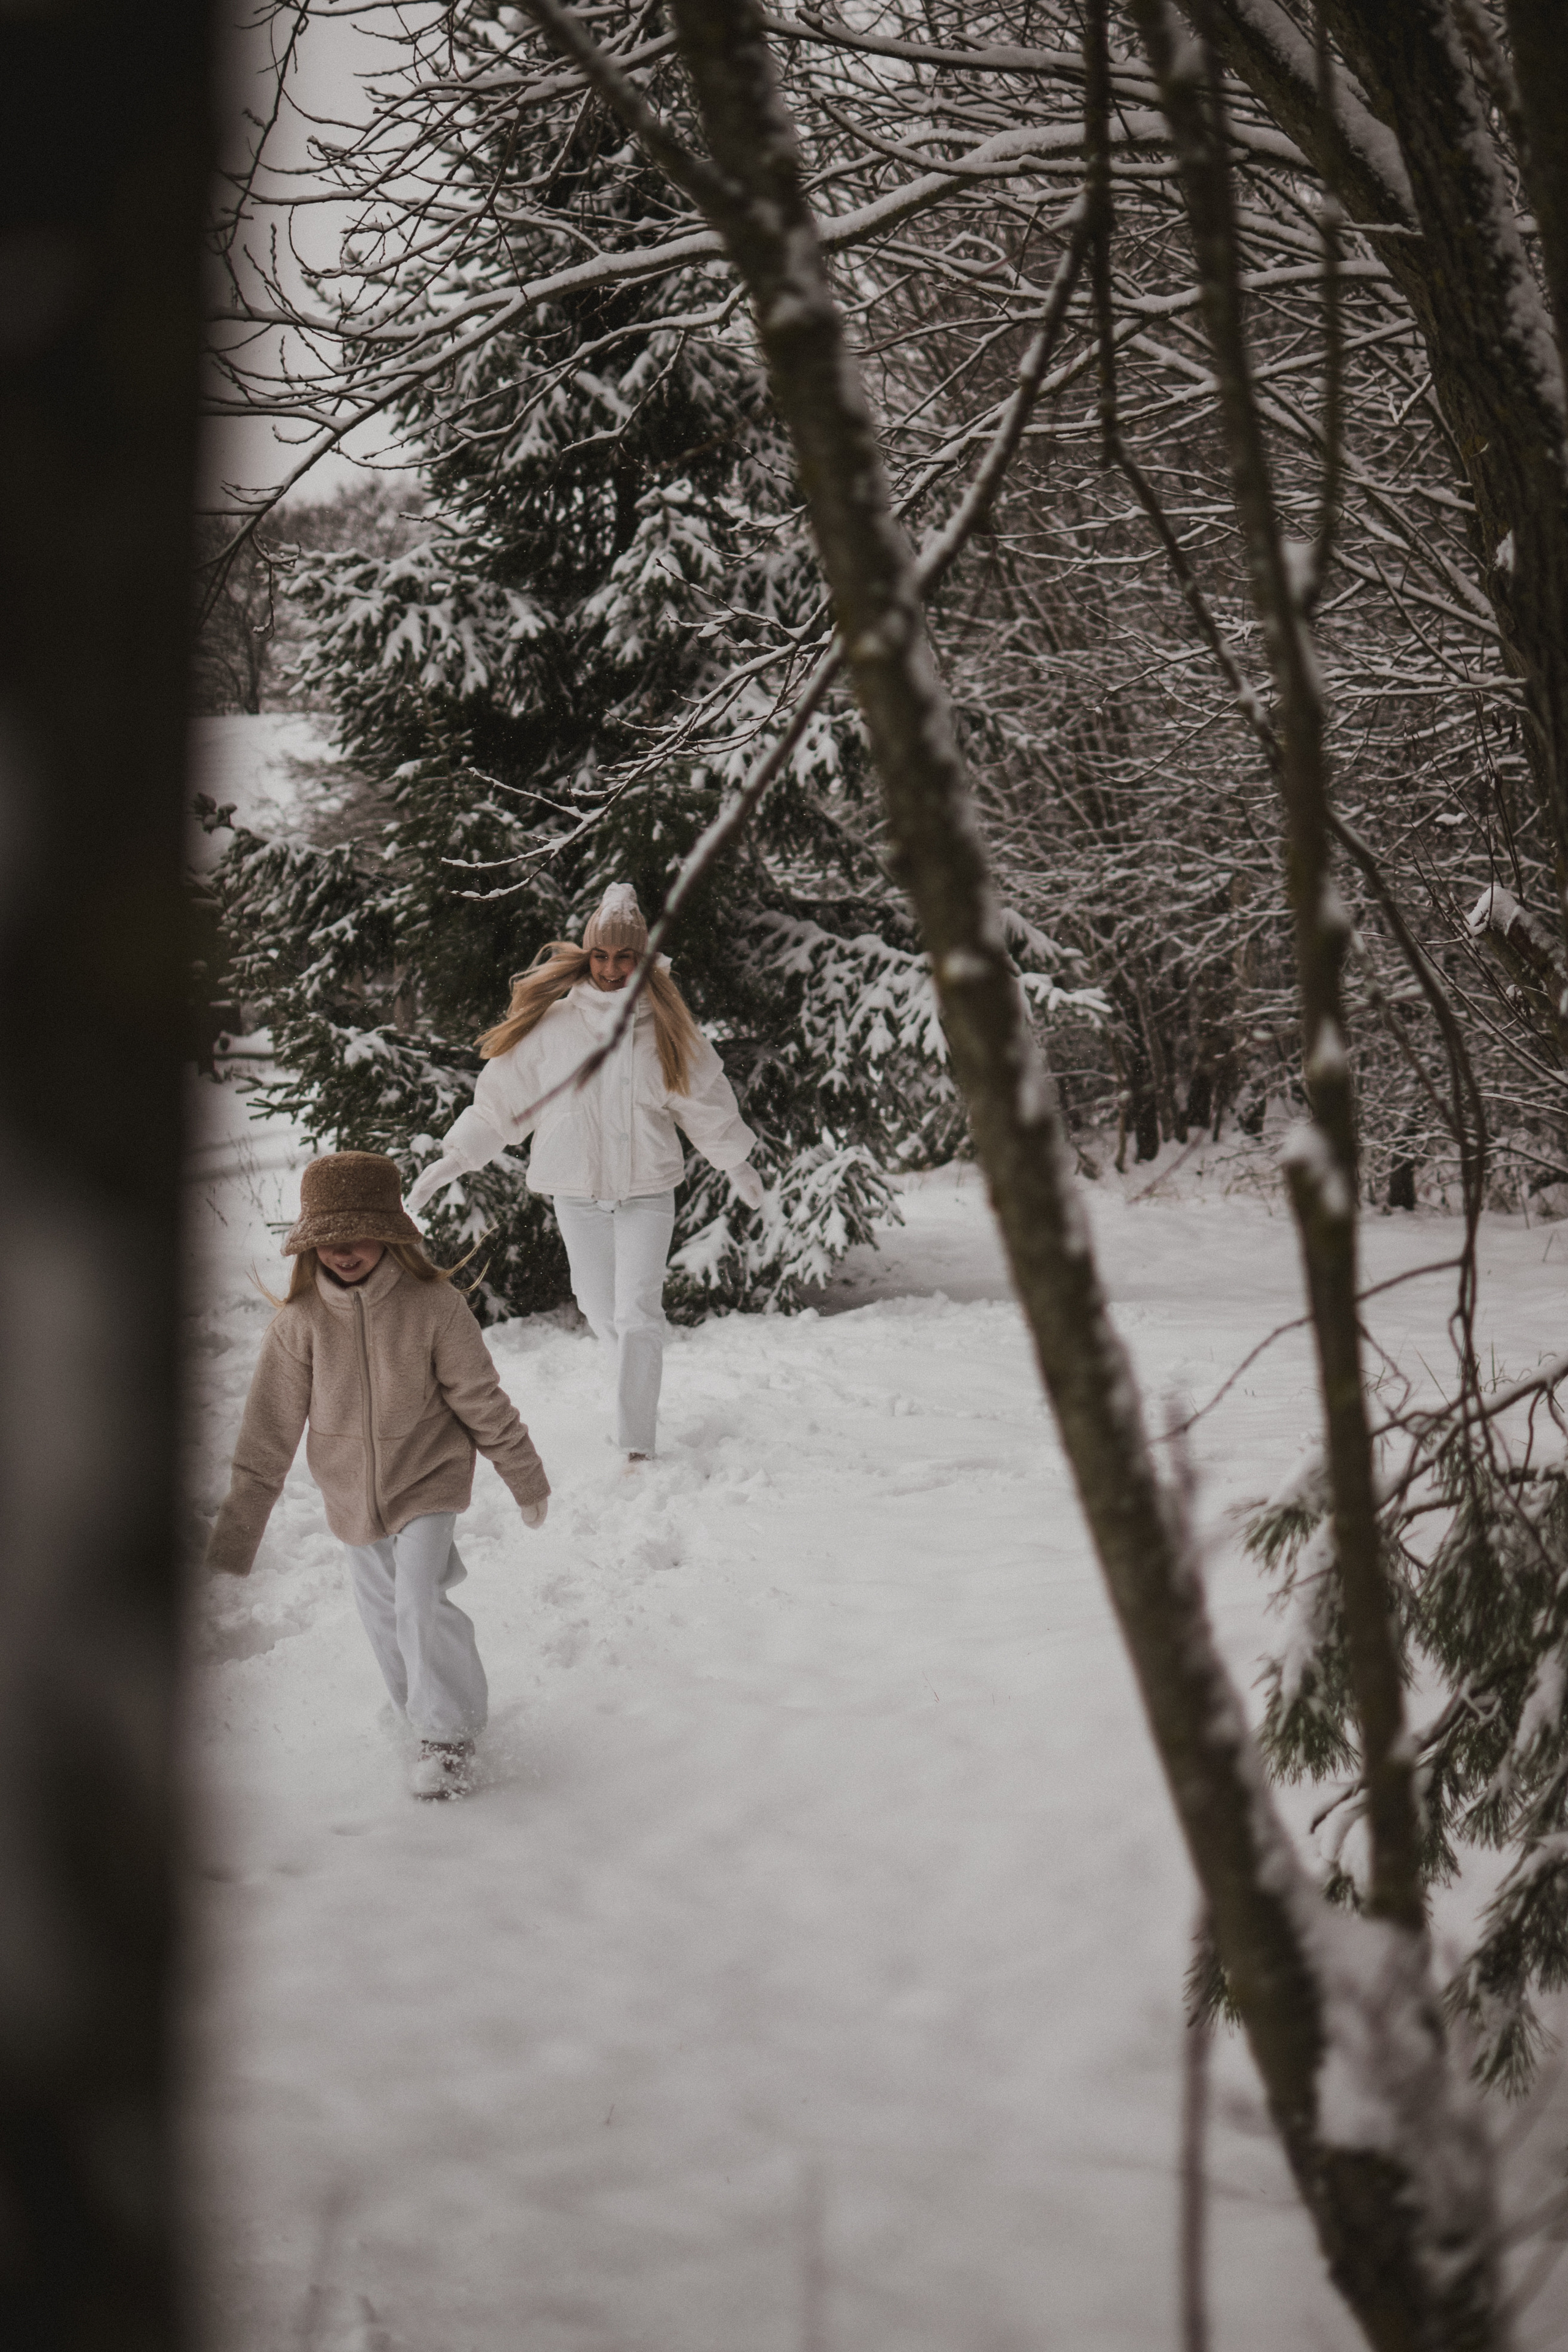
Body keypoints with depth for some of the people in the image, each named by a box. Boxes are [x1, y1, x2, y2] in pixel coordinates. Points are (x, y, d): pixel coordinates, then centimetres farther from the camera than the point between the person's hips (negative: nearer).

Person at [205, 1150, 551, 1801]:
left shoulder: (433, 1306, -18)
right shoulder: (300, 1322, -13)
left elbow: (481, 1401, -7)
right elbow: (268, 1433, -8)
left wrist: (526, 1479, 3)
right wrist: (235, 1536, -8)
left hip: (427, 1482, -3)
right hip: (351, 1496, 3)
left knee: (420, 1605, -15)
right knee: (383, 1615, 15)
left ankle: (449, 1735, 2)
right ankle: (421, 1711, 39)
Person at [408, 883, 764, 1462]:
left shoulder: (664, 1022, 0)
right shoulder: (552, 1019, -3)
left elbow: (704, 1095, 13)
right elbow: (501, 1094, 3)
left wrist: (737, 1163, 24)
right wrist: (452, 1160, 2)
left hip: (648, 1188, -1)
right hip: (577, 1190, 1)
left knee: (637, 1314, -10)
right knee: (600, 1309, 13)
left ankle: (637, 1445, -11)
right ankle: (639, 1376, 41)